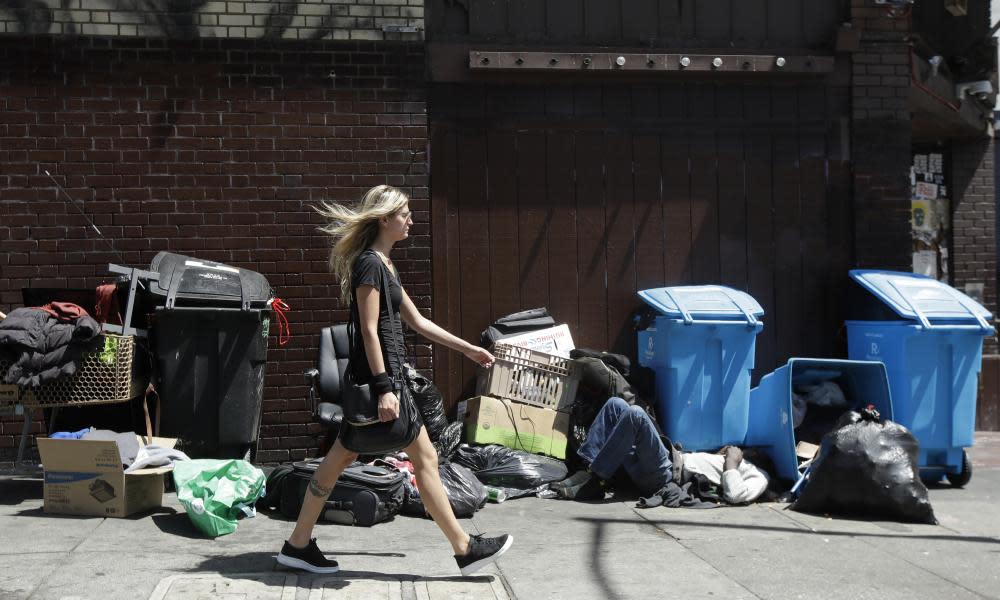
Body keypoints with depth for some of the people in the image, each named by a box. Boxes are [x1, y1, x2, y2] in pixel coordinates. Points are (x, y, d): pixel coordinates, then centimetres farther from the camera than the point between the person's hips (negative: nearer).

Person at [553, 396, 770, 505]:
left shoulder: (759, 478, 1)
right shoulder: (743, 464, 27)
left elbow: (734, 496, -22)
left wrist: (730, 461, -9)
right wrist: (720, 455, 15)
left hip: (669, 476, -9)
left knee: (635, 415, -28)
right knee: (615, 404, 2)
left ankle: (595, 483, -22)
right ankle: (587, 471, -8)